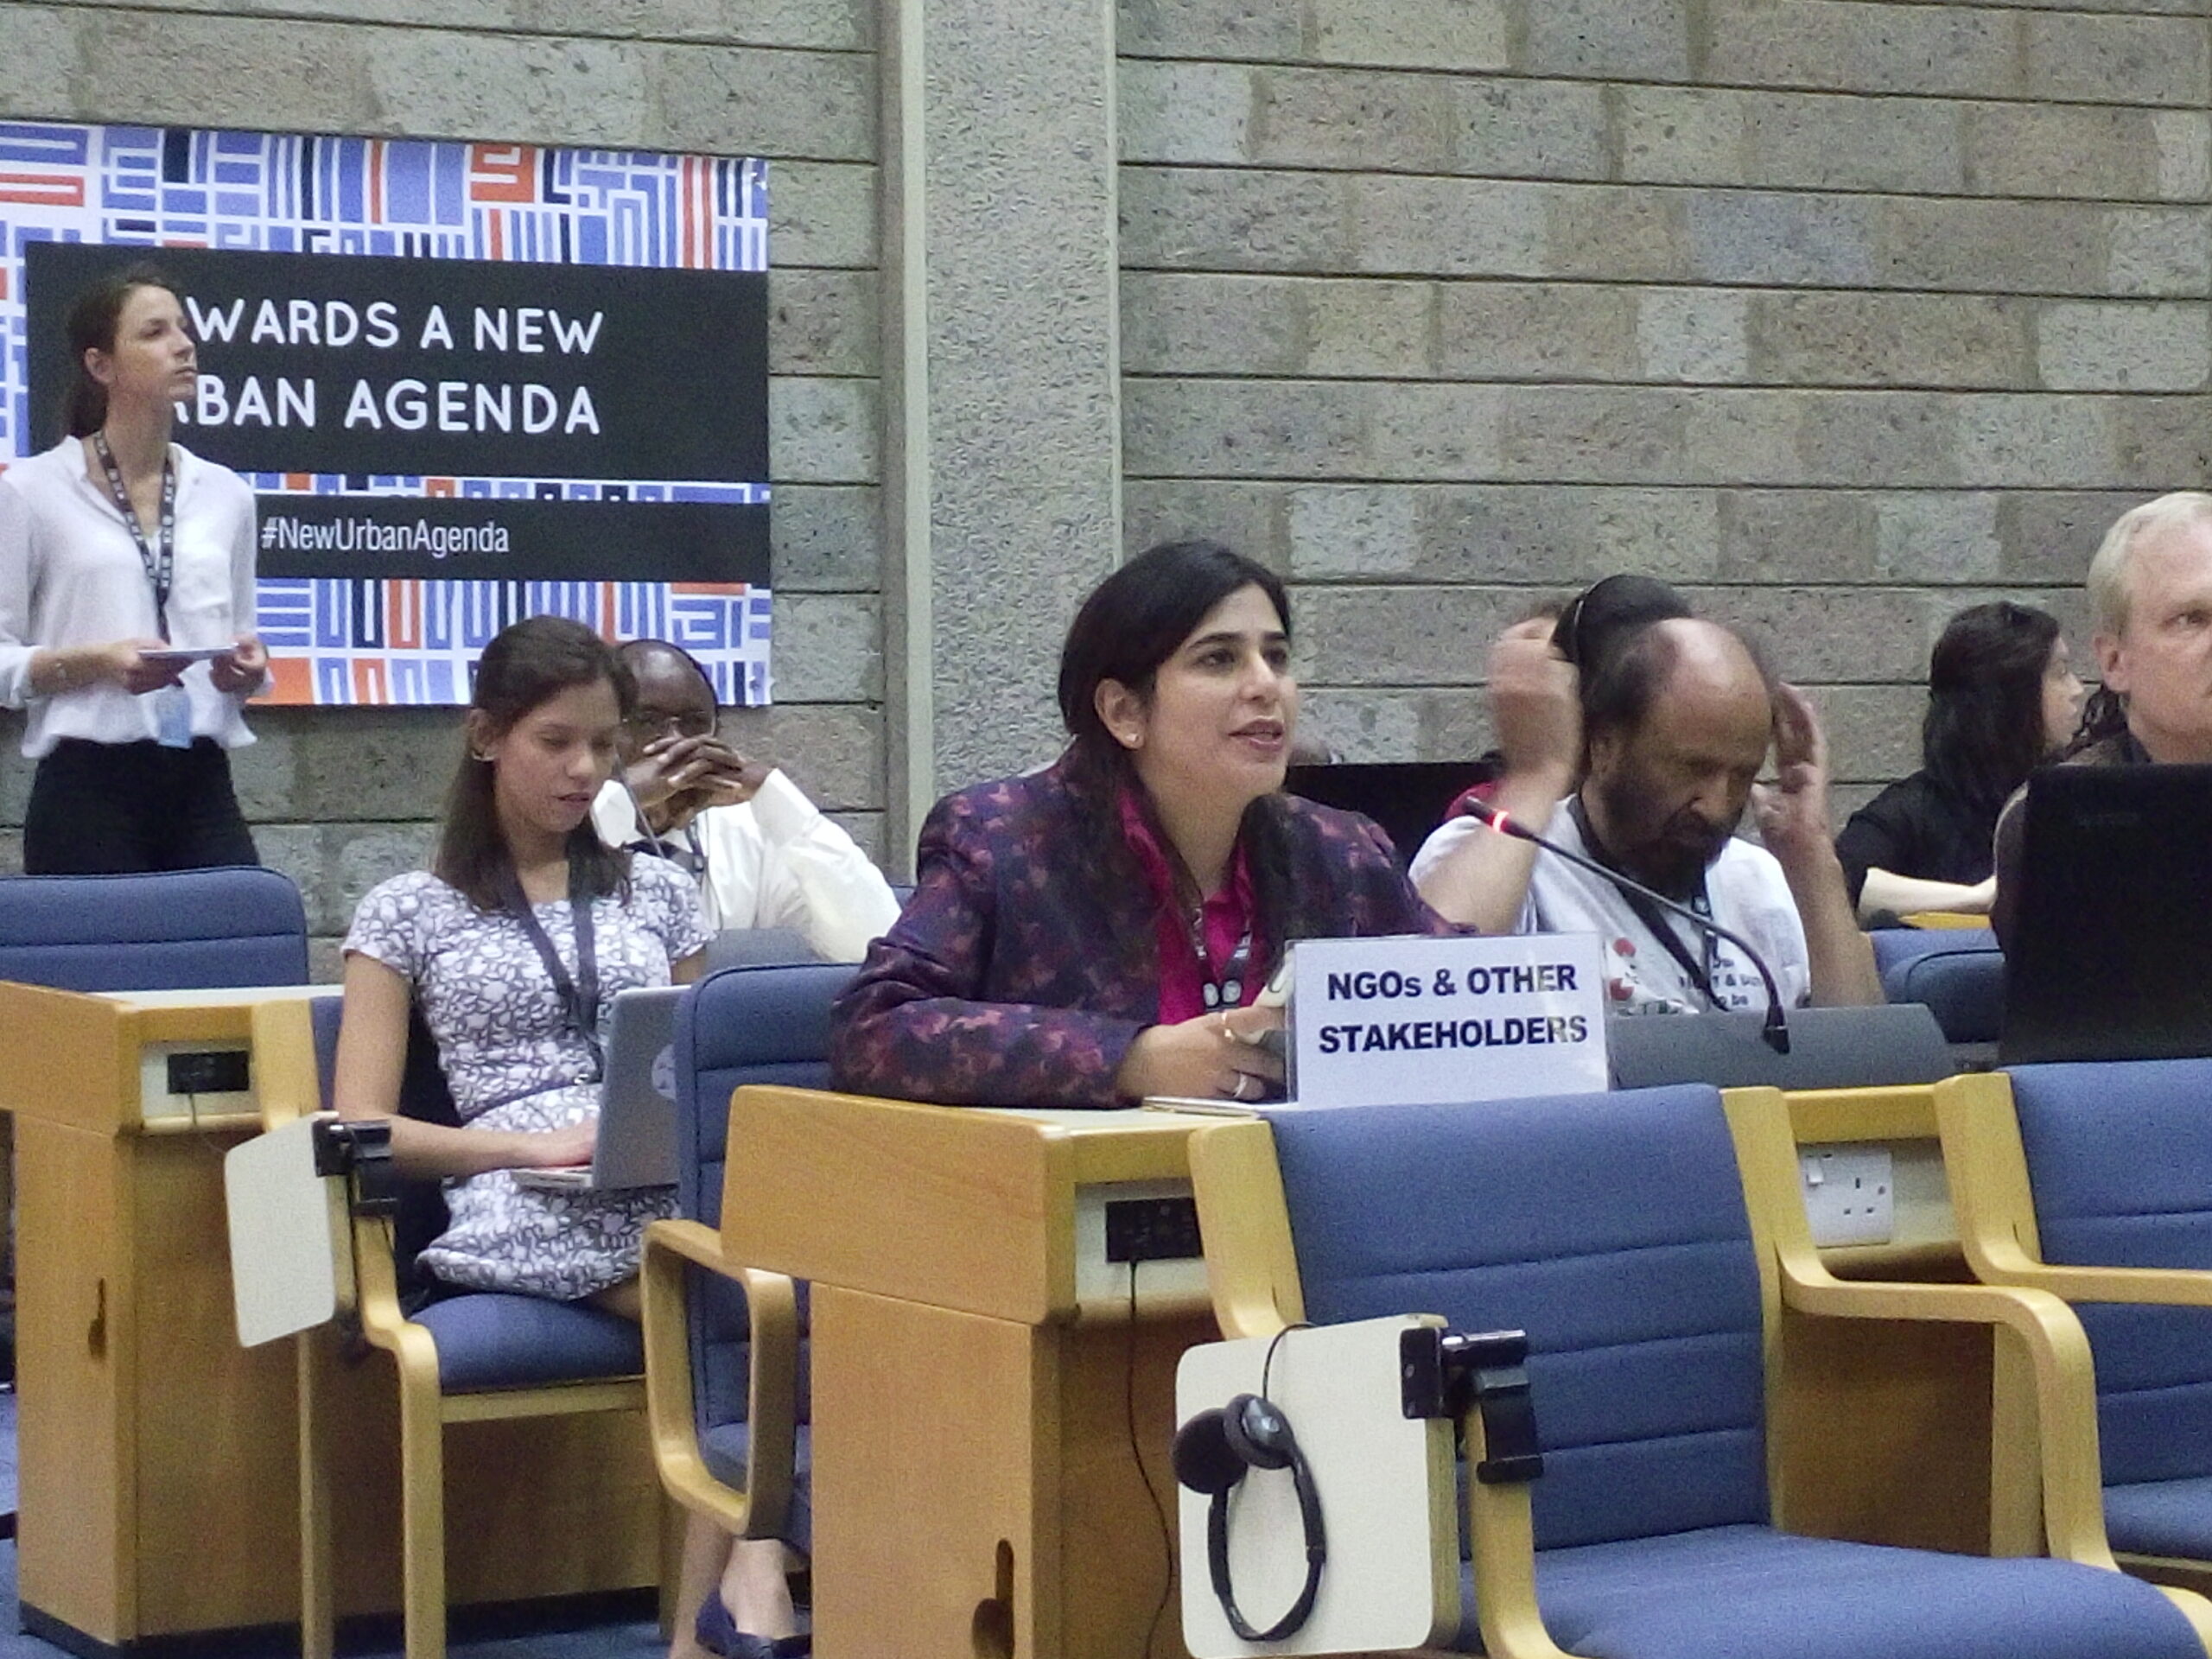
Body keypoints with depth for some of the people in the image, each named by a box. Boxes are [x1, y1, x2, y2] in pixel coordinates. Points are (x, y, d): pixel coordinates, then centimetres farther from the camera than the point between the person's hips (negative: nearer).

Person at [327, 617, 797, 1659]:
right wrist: (533, 1143, -11)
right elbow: (362, 1129, 5)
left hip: (677, 1190, 3)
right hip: (528, 1211, -3)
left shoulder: (659, 893, 23)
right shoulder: (407, 913, 13)